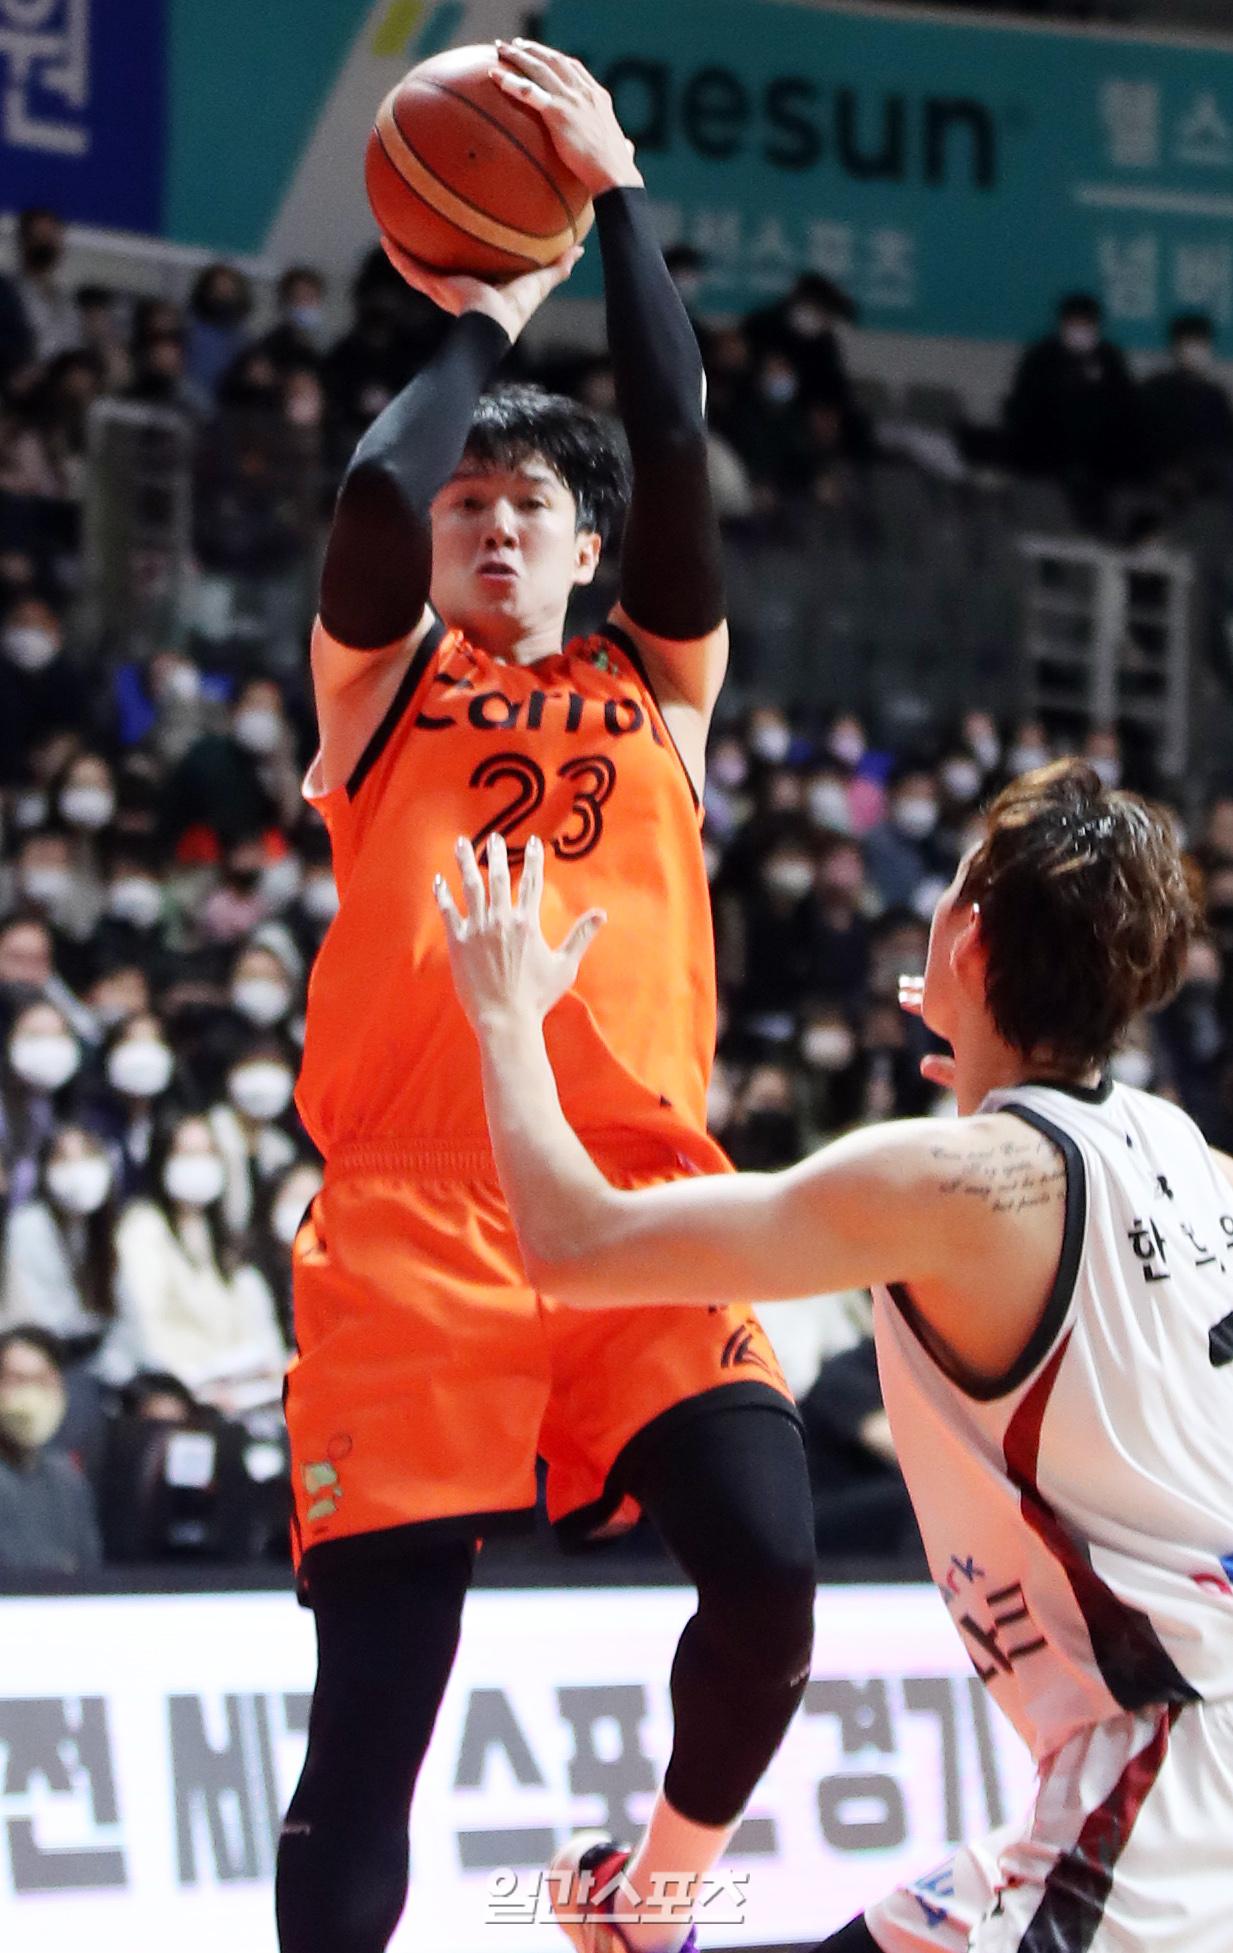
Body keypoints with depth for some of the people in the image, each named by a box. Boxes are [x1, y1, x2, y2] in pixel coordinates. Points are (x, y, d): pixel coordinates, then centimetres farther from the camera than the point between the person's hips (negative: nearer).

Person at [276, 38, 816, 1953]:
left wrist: (618, 191, 11)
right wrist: (479, 320, 13)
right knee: (379, 1677, -8)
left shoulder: (659, 689, 21)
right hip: (412, 1206, -1)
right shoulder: (381, 684, 17)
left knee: (768, 1576, -15)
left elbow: (679, 447, 9)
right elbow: (374, 491, -2)